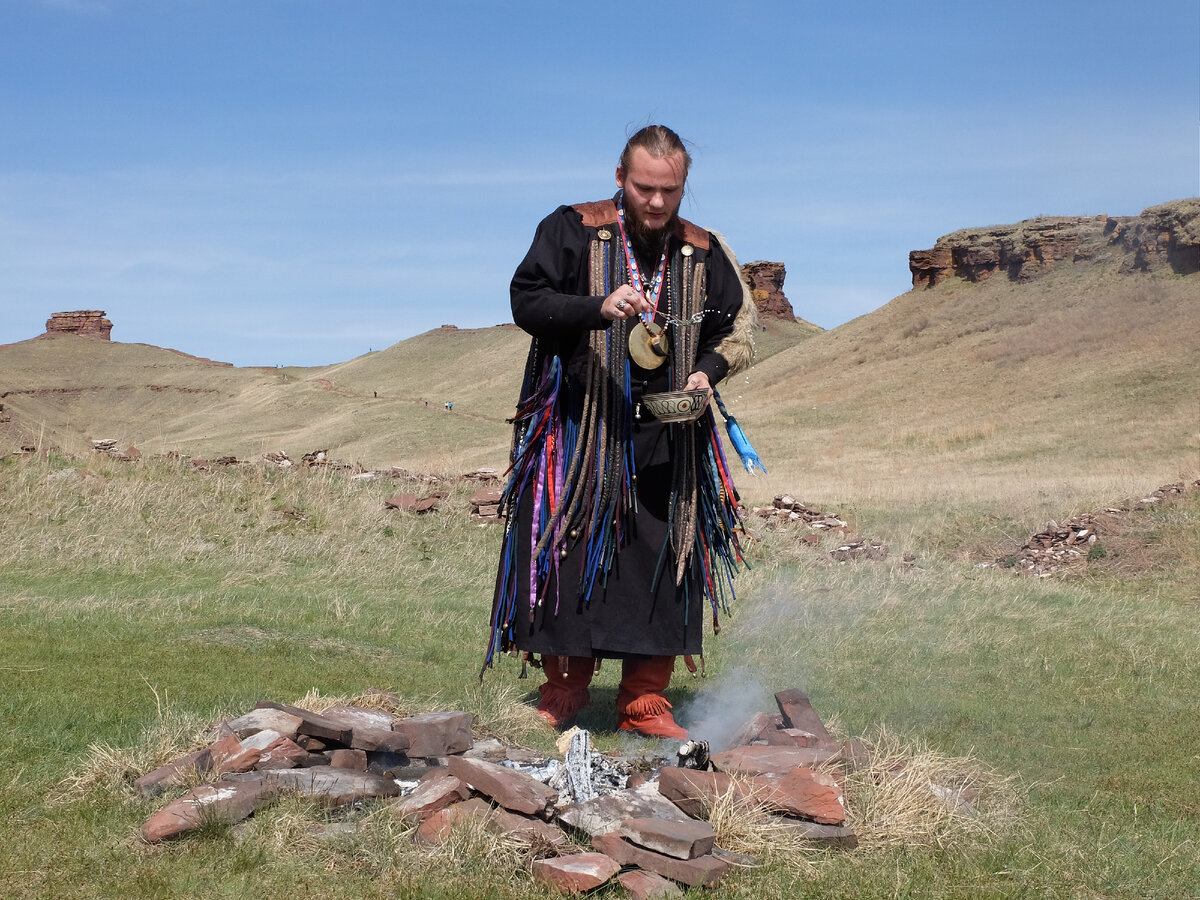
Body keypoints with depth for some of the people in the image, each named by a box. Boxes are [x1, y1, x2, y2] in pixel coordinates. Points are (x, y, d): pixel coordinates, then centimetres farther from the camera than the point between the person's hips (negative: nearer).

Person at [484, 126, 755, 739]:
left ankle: (644, 703, 11)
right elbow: (526, 300, -9)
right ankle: (564, 692, 14)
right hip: (578, 431, -2)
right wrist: (599, 309, -25)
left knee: (662, 561, 1)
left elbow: (734, 330, 19)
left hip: (667, 439, 3)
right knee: (568, 555, -1)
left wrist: (708, 371, -2)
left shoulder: (703, 253, 10)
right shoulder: (572, 231, 0)